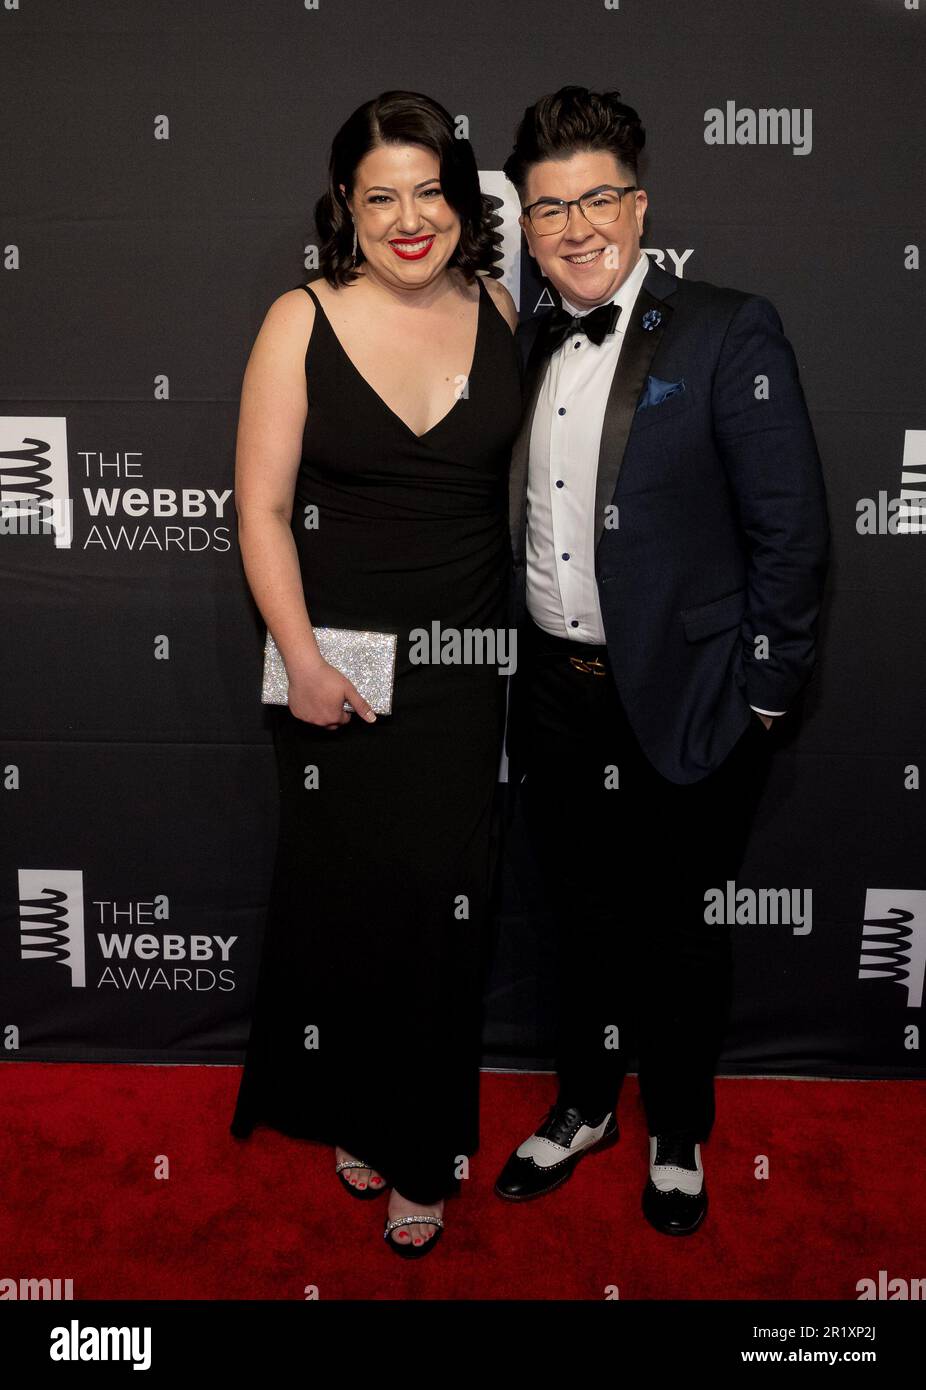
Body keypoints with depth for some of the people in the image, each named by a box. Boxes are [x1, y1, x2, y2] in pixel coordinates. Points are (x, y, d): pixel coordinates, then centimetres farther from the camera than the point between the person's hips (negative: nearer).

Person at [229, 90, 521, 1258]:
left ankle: (419, 1153, 28)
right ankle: (355, 1113, 36)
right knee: (345, 887, 10)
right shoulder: (302, 323, -6)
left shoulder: (496, 313, 3)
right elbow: (262, 508, -7)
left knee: (443, 896, 7)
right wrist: (298, 657, -16)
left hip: (465, 660, 2)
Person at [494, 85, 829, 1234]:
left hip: (681, 707, -4)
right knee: (582, 916, 19)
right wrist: (523, 657, 8)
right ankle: (584, 1106, 42)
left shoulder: (728, 333, -9)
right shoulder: (527, 350, 8)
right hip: (556, 697, 5)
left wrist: (760, 698, -12)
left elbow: (792, 529, -12)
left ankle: (678, 1136, 36)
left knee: (677, 932, 12)